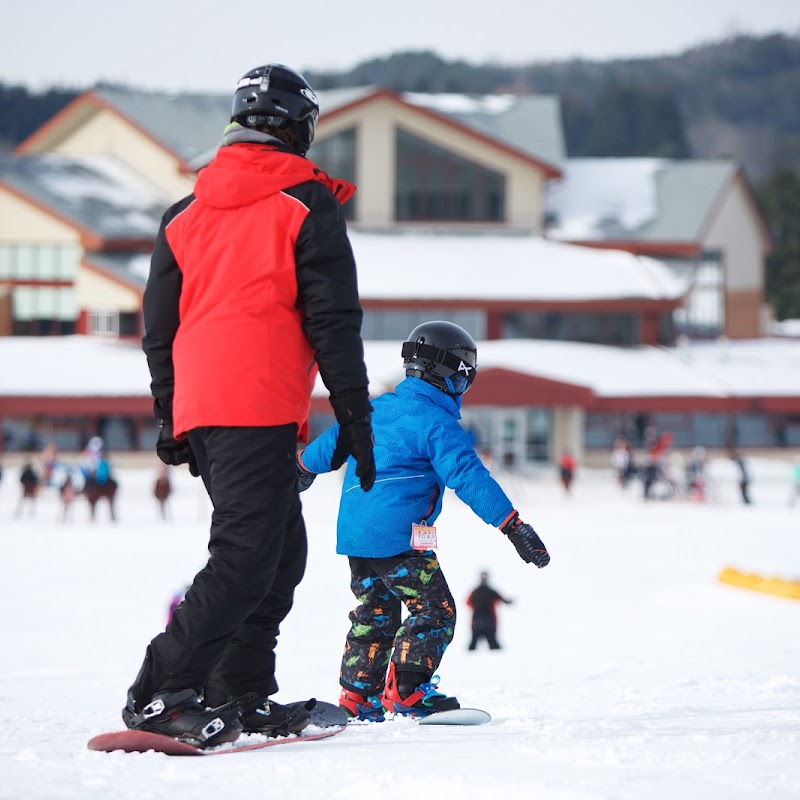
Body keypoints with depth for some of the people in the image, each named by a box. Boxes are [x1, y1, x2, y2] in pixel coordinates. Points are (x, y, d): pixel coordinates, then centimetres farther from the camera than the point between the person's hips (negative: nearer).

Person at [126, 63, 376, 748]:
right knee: (246, 557, -11)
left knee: (282, 550, 17)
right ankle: (160, 697, -22)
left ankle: (242, 695, 14)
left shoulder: (186, 212, 18)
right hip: (260, 410, -7)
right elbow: (333, 321, -4)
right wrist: (355, 419, -1)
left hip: (197, 409, 7)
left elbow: (159, 329, 20)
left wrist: (171, 421, 26)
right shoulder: (306, 205, 0)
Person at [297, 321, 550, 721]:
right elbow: (469, 477, -19)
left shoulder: (377, 408, 13)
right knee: (435, 610, -2)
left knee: (376, 611, 19)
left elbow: (334, 440, 28)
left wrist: (304, 467, 48)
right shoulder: (437, 422, -11)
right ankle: (405, 692, -9)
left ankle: (357, 695, 19)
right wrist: (513, 525, -21)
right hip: (398, 537, -9)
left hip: (353, 534, 9)